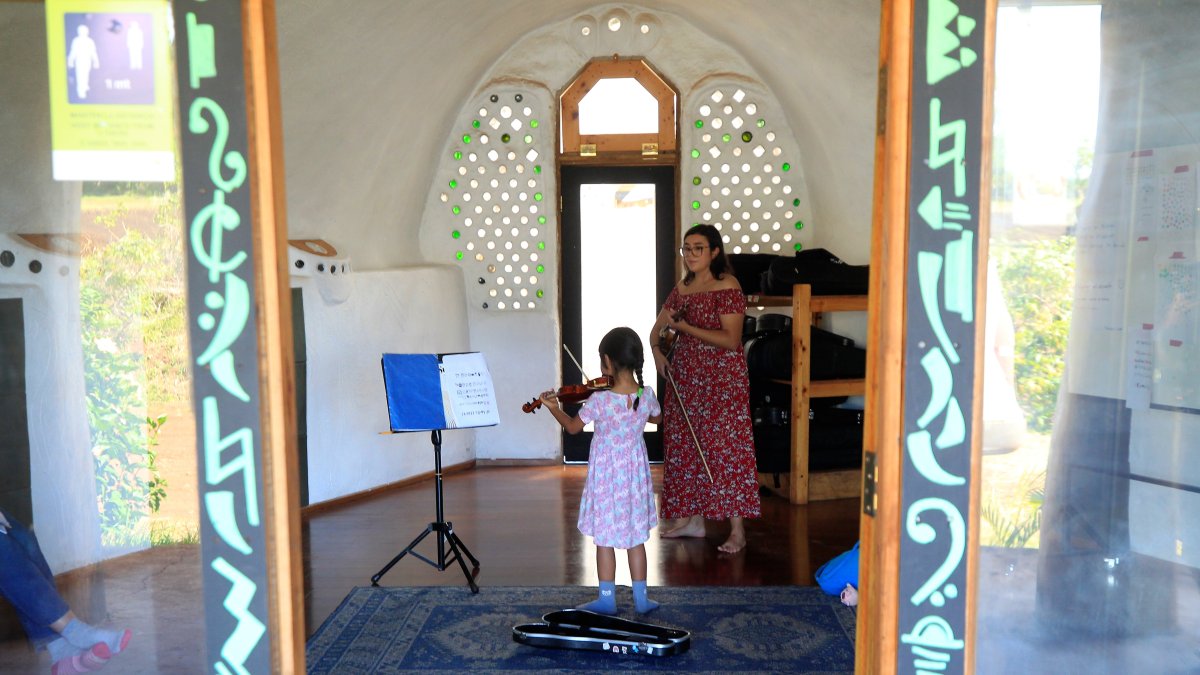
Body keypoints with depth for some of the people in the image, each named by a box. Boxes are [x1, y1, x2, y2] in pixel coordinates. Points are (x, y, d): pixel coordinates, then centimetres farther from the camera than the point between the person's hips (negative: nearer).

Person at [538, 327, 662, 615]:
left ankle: (607, 599, 16)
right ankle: (641, 598, 21)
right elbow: (656, 418, 14)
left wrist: (554, 408, 11)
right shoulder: (646, 395, -9)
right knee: (635, 537, 14)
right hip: (635, 473, 4)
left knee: (604, 538, 9)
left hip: (605, 475, -3)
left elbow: (573, 427, -3)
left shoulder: (599, 400, -19)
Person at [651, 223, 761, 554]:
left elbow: (731, 339, -19)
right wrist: (657, 350, -3)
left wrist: (685, 327, -20)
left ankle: (737, 530, -3)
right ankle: (692, 518, 23)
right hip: (684, 378, 8)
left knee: (725, 447, -9)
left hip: (721, 379, -7)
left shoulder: (727, 286, -10)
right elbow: (657, 329, 19)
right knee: (684, 446, 10)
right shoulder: (681, 288, 12)